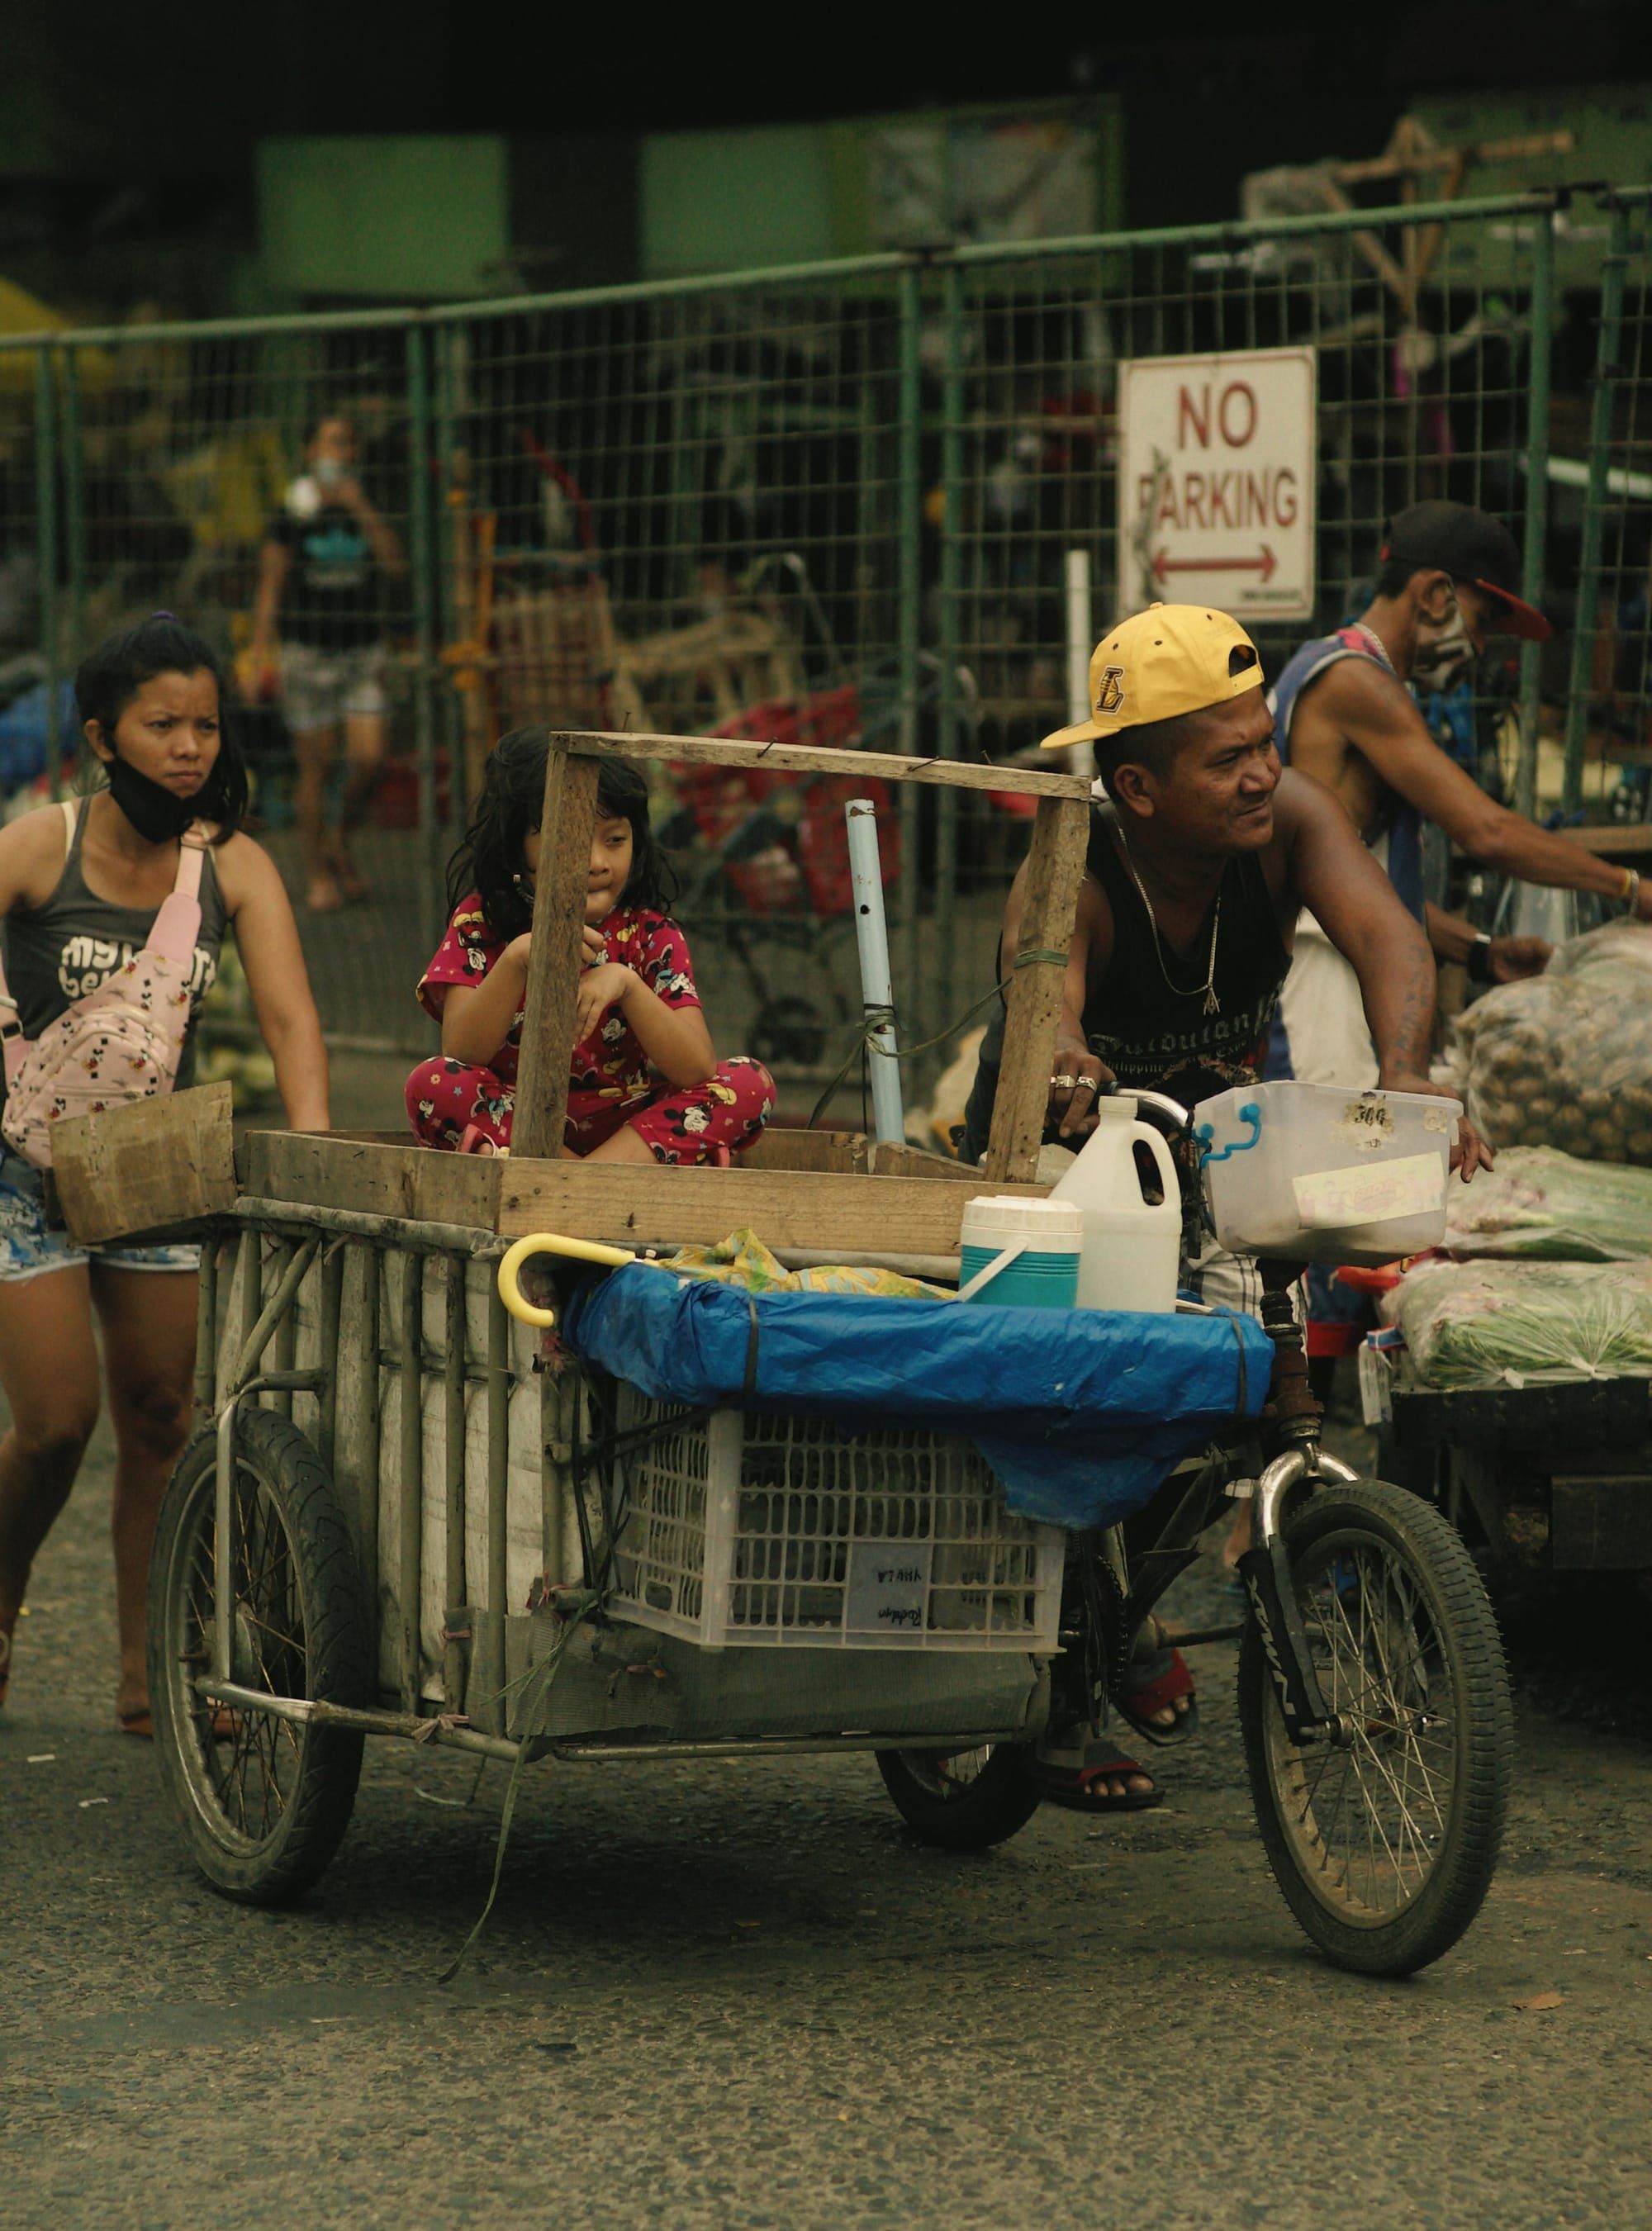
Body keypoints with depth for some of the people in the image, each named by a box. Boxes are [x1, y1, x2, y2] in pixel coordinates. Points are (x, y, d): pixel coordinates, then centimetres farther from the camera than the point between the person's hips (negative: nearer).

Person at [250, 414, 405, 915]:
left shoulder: (368, 513, 7)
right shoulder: (291, 519, 1)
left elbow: (396, 566, -10)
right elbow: (270, 589, 1)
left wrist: (362, 510, -14)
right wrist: (261, 648, -9)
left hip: (363, 652, 2)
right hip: (307, 652, -2)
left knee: (368, 760, -9)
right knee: (316, 766, -1)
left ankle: (340, 840, 18)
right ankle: (317, 875, 10)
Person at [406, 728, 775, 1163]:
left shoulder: (649, 934, -3)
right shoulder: (480, 923, -3)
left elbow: (698, 1070, -15)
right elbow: (461, 1055, -16)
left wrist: (625, 982, -30)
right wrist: (517, 960, -31)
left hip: (624, 1126, 1)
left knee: (749, 1082, -20)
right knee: (430, 1084, -29)